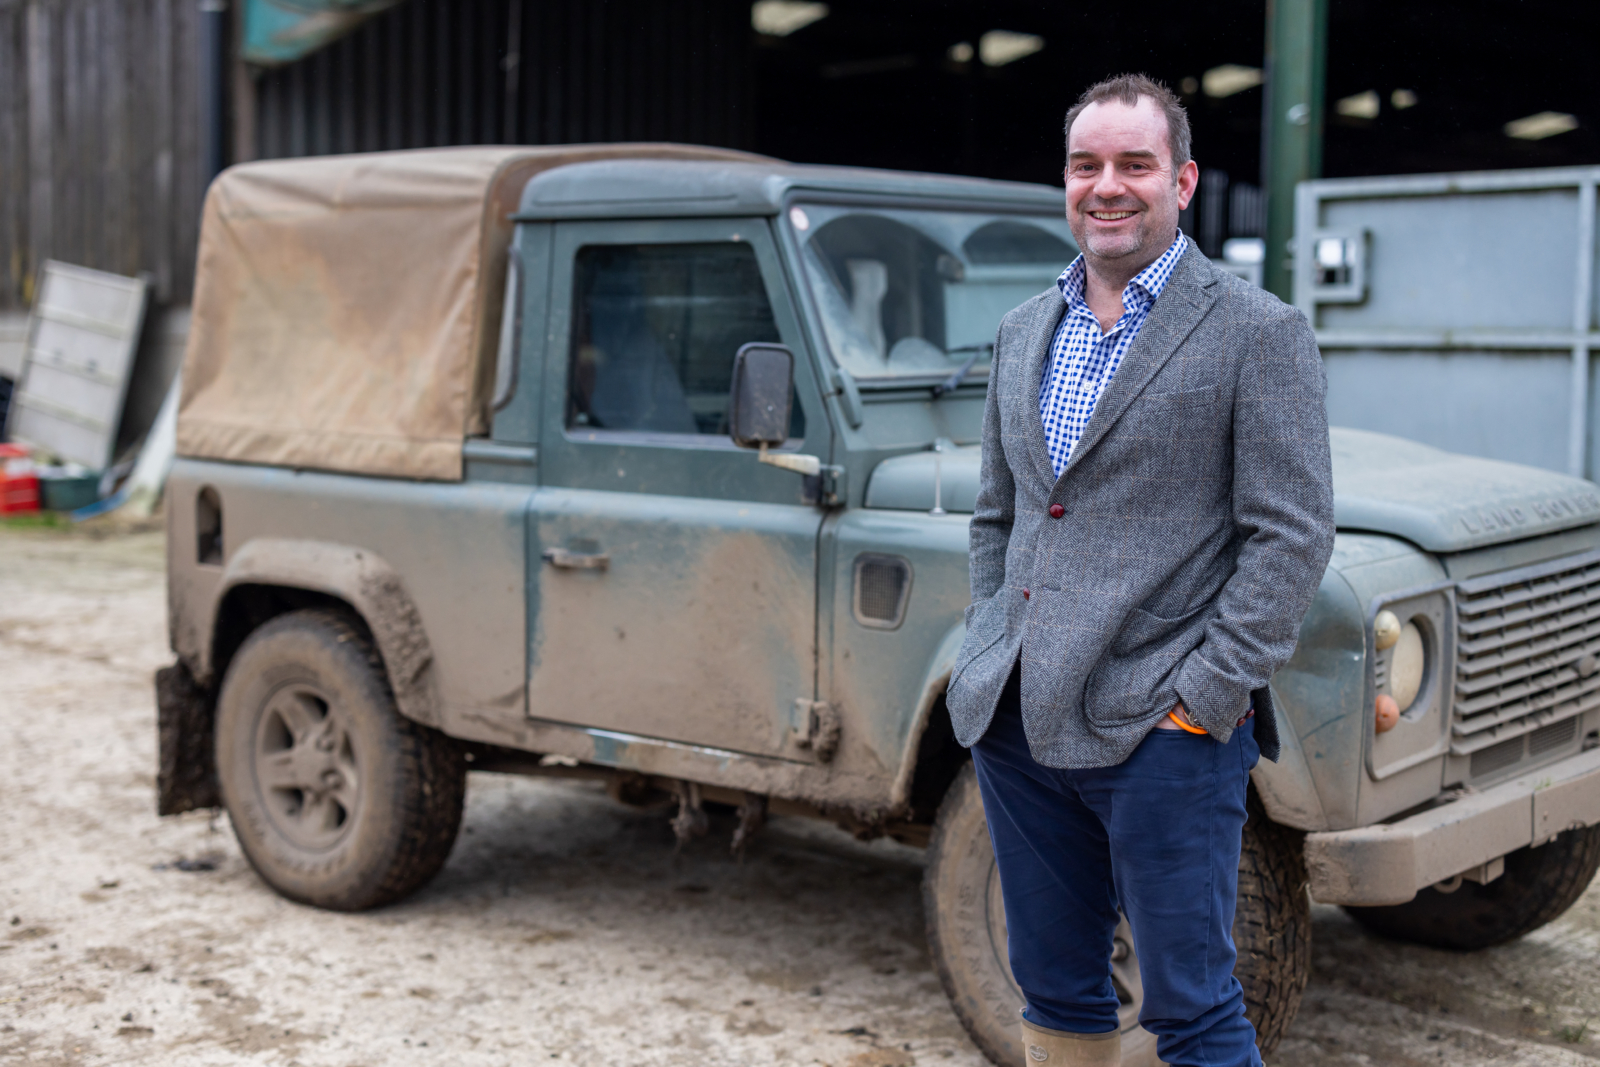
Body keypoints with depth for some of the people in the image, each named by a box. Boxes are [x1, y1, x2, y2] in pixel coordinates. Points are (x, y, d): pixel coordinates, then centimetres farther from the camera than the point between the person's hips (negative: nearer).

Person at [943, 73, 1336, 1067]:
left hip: (1161, 733, -6)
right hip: (1016, 720, 6)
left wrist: (1203, 696, -14)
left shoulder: (1260, 333, -6)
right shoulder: (1025, 331, 13)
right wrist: (992, 655, 8)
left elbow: (1292, 537, -10)